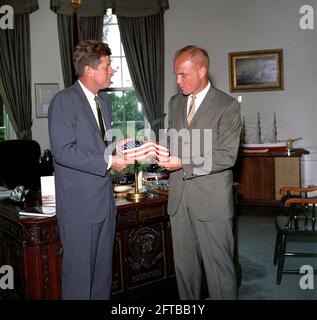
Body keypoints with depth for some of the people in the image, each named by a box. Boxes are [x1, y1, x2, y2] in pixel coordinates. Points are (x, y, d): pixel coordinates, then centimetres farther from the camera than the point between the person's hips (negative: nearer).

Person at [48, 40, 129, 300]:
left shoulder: (104, 100, 13)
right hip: (79, 202, -8)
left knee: (103, 267, 17)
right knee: (79, 268, 4)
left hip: (105, 197, 8)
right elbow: (63, 152, -20)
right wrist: (107, 162, -19)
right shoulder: (64, 101, -13)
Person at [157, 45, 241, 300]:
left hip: (211, 200, -6)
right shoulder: (175, 102, 13)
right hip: (179, 197, 6)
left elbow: (227, 156, -13)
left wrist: (183, 162, -19)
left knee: (219, 267, 2)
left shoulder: (227, 106, -7)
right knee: (184, 266, 15)